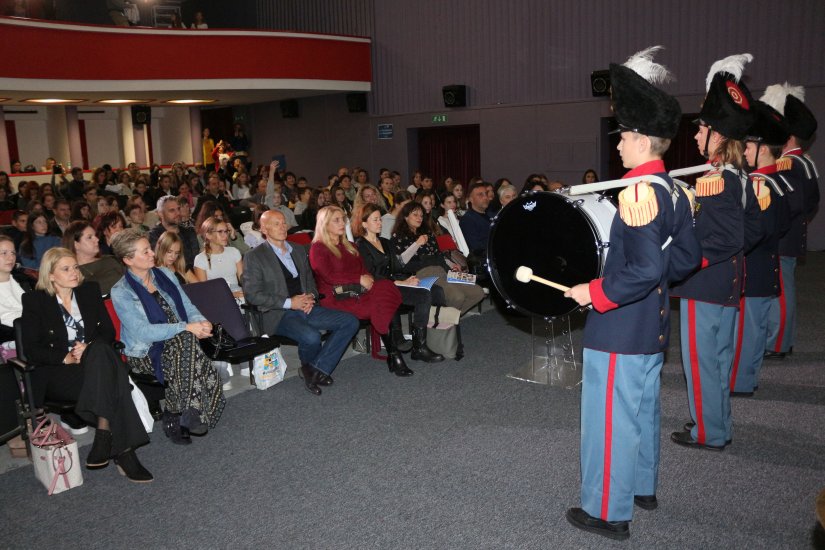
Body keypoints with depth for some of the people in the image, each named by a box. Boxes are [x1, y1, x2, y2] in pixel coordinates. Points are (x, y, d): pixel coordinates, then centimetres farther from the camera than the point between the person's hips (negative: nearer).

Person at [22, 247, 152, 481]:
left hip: (95, 359, 3)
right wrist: (65, 357, -17)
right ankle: (122, 451, -36)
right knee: (107, 383, -33)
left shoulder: (90, 291, 13)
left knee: (100, 350, -35)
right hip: (56, 372, -2)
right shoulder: (34, 300, 4)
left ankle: (104, 436, -39)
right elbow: (31, 348, -3)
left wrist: (90, 348, -13)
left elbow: (108, 330, 8)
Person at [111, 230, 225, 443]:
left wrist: (200, 321, -16)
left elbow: (188, 307, 9)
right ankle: (187, 415, -24)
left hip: (180, 343, 5)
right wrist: (186, 328, -27)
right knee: (186, 340, -34)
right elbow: (143, 332, -18)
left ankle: (176, 417, -16)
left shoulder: (165, 275, 10)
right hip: (145, 353, -5)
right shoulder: (121, 293, -8)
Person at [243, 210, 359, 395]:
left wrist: (311, 296, -1)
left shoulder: (299, 250, 16)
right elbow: (252, 295, -9)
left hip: (305, 308, 6)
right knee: (311, 337, -34)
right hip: (278, 314, -6)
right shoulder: (254, 257, -3)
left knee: (350, 322, -12)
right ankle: (309, 367, 3)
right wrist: (289, 303, -16)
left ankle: (316, 369, -10)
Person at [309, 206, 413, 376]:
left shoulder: (348, 246, 27)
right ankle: (394, 354, -23)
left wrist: (367, 280, -5)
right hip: (337, 298, -6)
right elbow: (329, 276, -10)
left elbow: (363, 269, 18)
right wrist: (359, 280, -12)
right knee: (379, 306, -30)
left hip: (358, 291, 6)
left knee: (387, 289, -27)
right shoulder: (318, 249, 3)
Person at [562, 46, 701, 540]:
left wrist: (595, 292, -19)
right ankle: (643, 487, 40)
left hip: (620, 329, -10)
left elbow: (647, 267, -28)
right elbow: (689, 257, 13)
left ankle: (608, 512, 16)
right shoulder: (674, 191, 7)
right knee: (644, 407, 23)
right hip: (652, 327, 10)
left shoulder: (639, 192, -23)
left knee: (612, 420, 2)